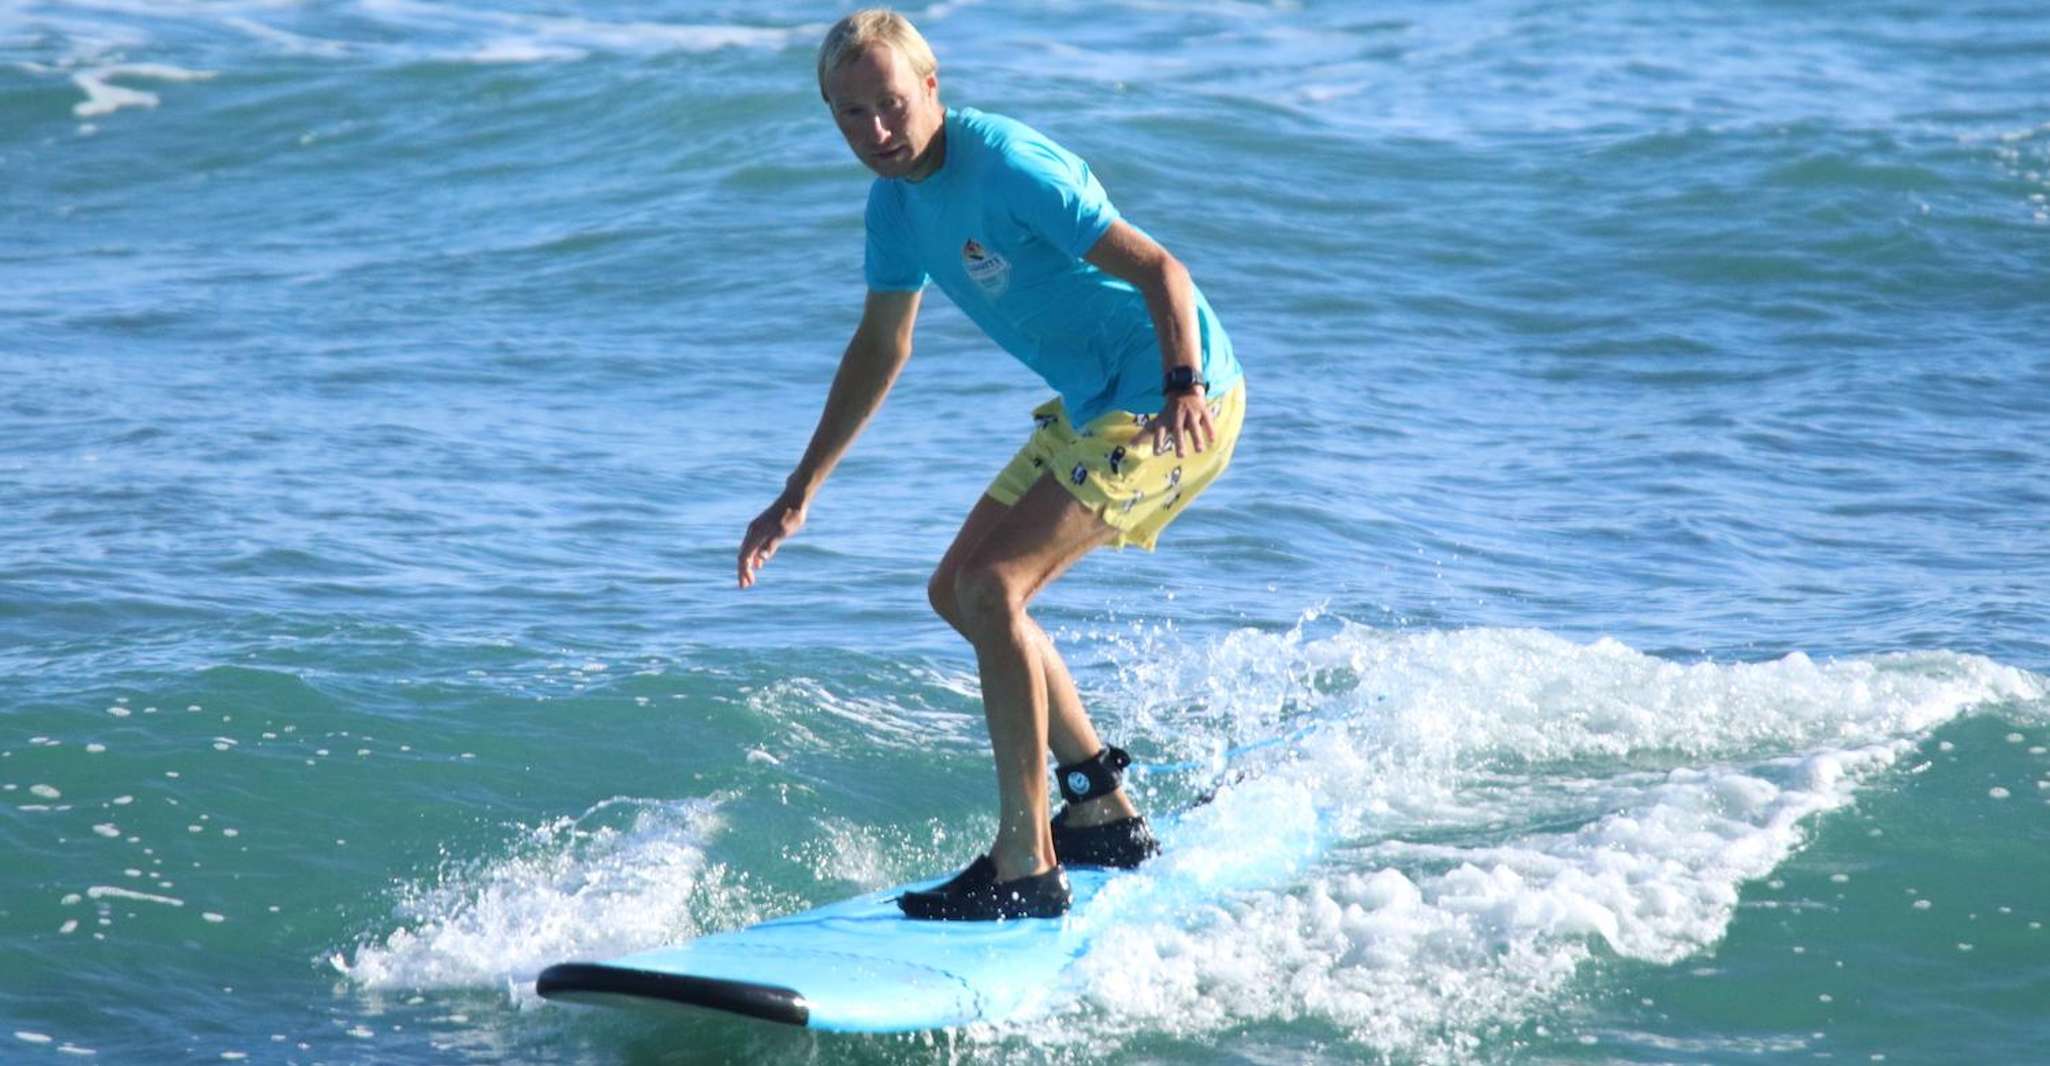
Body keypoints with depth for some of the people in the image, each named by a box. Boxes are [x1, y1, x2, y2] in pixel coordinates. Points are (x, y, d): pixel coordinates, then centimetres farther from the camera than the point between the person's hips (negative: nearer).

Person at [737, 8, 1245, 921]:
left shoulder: (1006, 168, -21)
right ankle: (1104, 814, 21)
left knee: (992, 586, -21)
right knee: (959, 592, 13)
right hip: (1095, 406, 10)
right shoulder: (898, 198, 6)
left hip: (1173, 402, -10)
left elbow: (1158, 270, -26)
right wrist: (798, 496, 21)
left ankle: (1027, 869, -20)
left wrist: (1183, 387, -43)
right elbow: (880, 349, 20)